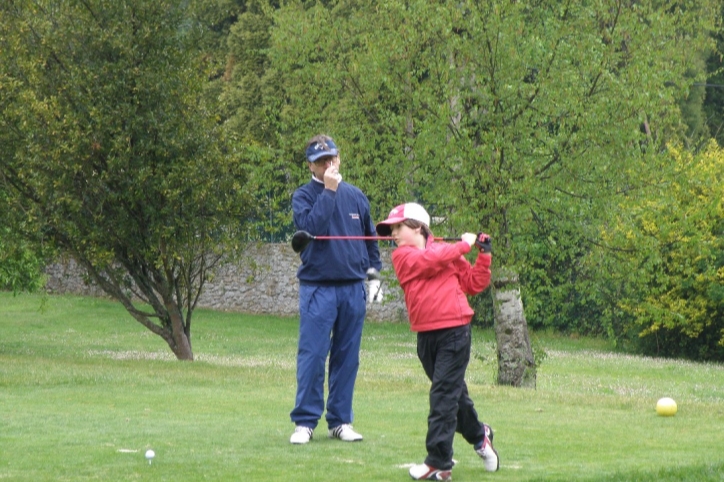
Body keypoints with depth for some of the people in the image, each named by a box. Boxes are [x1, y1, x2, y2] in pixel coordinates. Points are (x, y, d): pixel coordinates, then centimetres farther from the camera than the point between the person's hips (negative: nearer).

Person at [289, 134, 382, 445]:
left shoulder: (355, 196, 11)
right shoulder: (304, 196, 0)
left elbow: (370, 237, 20)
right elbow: (311, 227, -19)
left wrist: (373, 272, 11)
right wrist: (328, 191, -17)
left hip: (353, 289, 4)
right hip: (317, 288, -4)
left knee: (347, 357, 6)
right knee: (312, 355, -8)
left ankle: (340, 421, 13)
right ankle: (305, 422, -3)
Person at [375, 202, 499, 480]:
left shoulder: (448, 252, 5)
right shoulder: (402, 256, 4)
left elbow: (474, 284, 11)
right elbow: (430, 260, -14)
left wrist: (483, 255, 3)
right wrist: (464, 245, -5)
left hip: (454, 331, -3)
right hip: (425, 334, 3)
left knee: (444, 394, -8)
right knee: (453, 392, 15)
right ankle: (478, 435, 39)